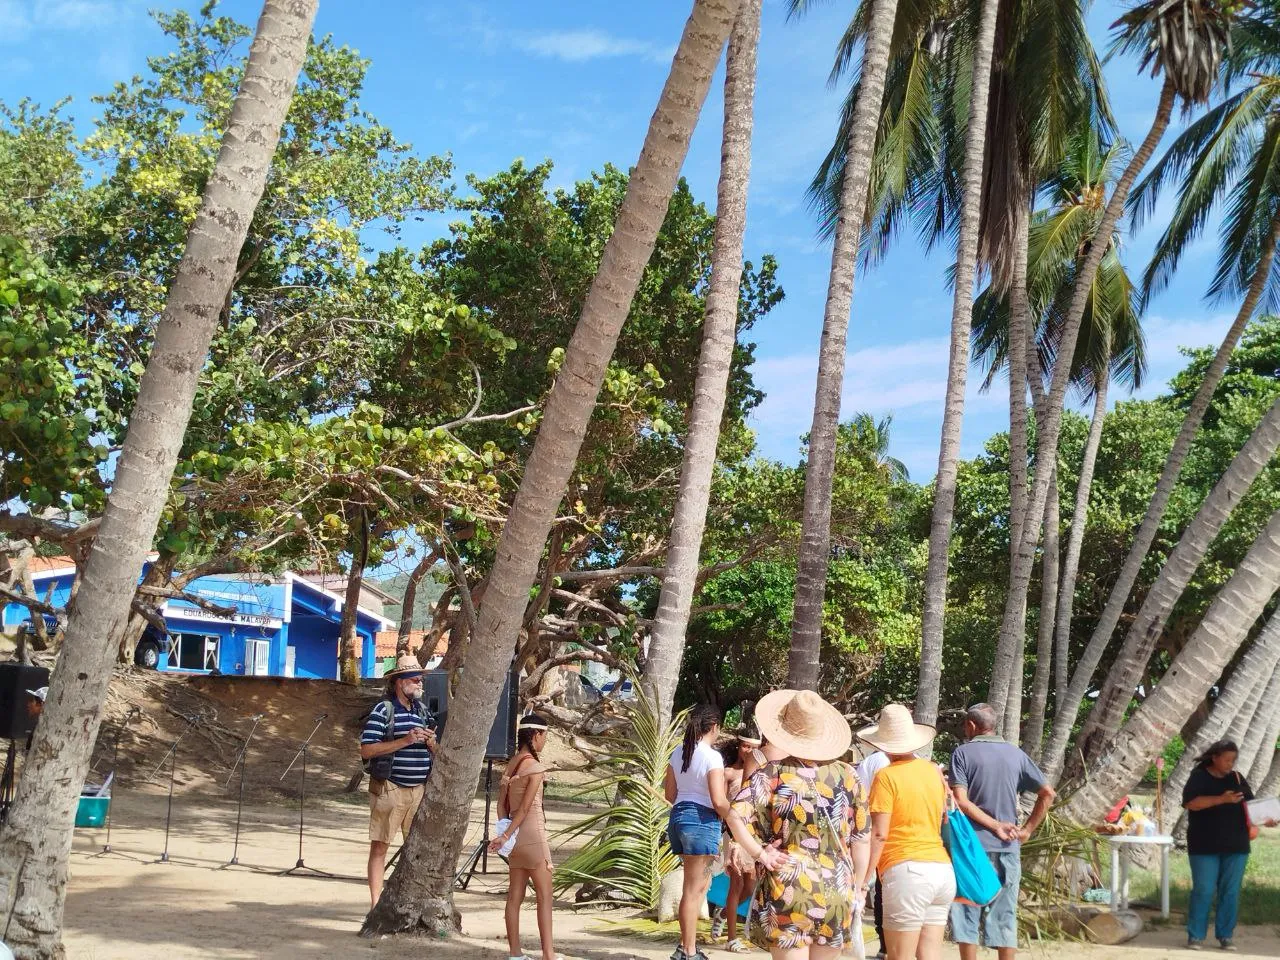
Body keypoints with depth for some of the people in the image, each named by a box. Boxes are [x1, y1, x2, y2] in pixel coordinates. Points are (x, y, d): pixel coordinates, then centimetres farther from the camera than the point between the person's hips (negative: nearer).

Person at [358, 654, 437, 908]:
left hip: (420, 789, 6)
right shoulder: (383, 711, -6)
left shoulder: (423, 711, 13)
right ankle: (376, 903, 4)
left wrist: (430, 741, -3)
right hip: (389, 789, -6)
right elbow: (366, 750, -15)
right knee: (380, 846, 0)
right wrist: (405, 740, -19)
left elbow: (435, 752, 21)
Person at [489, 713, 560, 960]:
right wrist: (506, 836, -14)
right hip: (532, 834, -8)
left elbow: (502, 804, 9)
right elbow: (525, 808, -17)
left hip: (516, 837, 8)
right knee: (544, 895, -2)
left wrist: (505, 834, 9)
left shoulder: (511, 765, 8)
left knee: (515, 895, 9)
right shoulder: (535, 767, -14)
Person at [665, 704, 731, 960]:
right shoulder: (712, 756, -13)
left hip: (678, 817, 8)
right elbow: (719, 801, -18)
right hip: (702, 821, -8)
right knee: (693, 889, -1)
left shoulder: (678, 753, 9)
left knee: (701, 884, 19)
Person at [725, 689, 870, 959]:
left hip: (789, 889, -3)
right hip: (838, 891, 3)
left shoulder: (773, 774, -5)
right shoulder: (847, 776, 3)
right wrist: (858, 886, 16)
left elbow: (735, 815, -20)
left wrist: (759, 853, -8)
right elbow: (860, 839, 6)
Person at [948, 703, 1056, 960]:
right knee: (1004, 918, 7)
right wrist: (1027, 830, 6)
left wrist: (996, 826, -9)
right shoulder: (1016, 754, 8)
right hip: (1008, 847, 3)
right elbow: (1048, 794, 6)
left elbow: (961, 801, -13)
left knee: (967, 916, 5)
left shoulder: (963, 753, -2)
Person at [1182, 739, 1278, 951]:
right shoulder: (1199, 777, -3)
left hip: (1236, 846, 4)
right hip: (1205, 847, -4)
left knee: (1230, 892, 6)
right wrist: (1221, 799, -25)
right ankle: (1195, 936, 3)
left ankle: (1225, 936, 15)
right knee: (1203, 891, -4)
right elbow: (1191, 803, -17)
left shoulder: (1237, 778, 11)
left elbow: (1250, 806, 10)